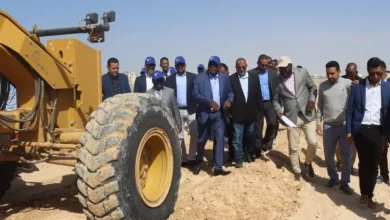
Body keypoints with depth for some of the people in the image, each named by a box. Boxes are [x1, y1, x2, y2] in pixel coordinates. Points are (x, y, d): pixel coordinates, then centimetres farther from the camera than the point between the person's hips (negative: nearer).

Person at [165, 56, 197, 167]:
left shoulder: (192, 77, 3)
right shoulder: (170, 78, 5)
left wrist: (197, 106, -9)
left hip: (191, 109, -1)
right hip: (176, 110, 1)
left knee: (194, 134, -5)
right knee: (179, 136, 6)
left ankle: (192, 157, 7)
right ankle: (183, 158, 14)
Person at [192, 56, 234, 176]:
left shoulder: (225, 78, 6)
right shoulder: (199, 77, -2)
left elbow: (230, 91, 10)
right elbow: (195, 94, -9)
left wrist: (229, 100, -13)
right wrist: (209, 102, -22)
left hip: (219, 114, 2)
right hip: (204, 113, -1)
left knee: (220, 139, -5)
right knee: (202, 140, 11)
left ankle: (218, 167, 1)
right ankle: (198, 162, 36)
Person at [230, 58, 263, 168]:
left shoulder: (254, 77, 3)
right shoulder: (231, 79, -6)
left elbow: (258, 94, 5)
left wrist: (259, 110, 3)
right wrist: (229, 111, -7)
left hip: (251, 113, 3)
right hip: (237, 114, -3)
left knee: (251, 136, 18)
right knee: (237, 139, 1)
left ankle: (248, 153, 40)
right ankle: (239, 159, 14)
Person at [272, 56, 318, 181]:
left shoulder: (302, 72, -1)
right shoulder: (277, 81, 0)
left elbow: (313, 87, 9)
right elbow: (276, 100, 8)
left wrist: (312, 99, -9)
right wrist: (279, 111, -10)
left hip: (307, 114, 0)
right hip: (291, 117, 0)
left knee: (313, 142, -6)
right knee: (293, 147, 6)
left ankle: (308, 163, 22)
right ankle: (297, 171, 26)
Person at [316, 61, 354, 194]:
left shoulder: (347, 83, -6)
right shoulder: (323, 86, 4)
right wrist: (318, 122, 7)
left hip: (345, 125, -3)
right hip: (328, 126, 3)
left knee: (347, 155, 5)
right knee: (328, 155, 12)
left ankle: (344, 183, 18)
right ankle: (333, 178, 32)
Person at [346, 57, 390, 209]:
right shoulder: (357, 87, -1)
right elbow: (350, 111, 1)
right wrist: (349, 131, -3)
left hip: (377, 131, 1)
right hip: (360, 130, -1)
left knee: (373, 165, 6)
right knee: (364, 163, 8)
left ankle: (368, 196, 20)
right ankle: (364, 194, 22)